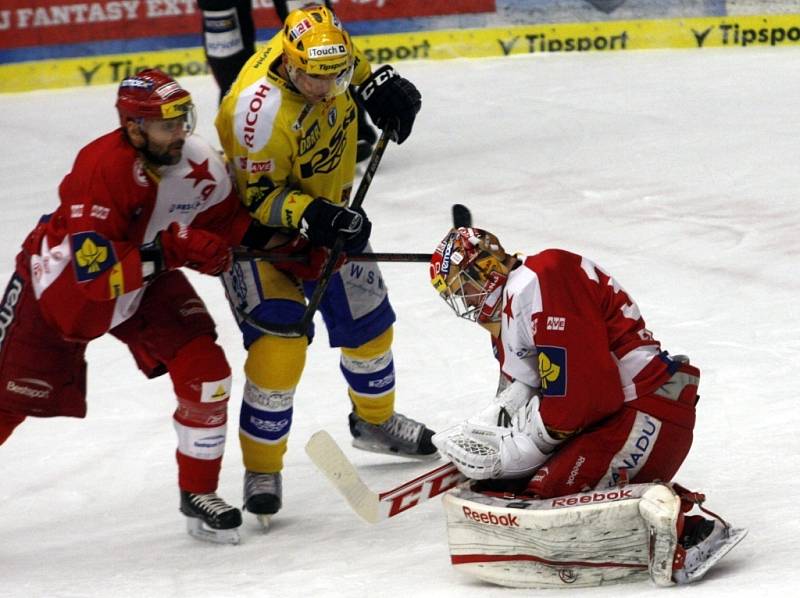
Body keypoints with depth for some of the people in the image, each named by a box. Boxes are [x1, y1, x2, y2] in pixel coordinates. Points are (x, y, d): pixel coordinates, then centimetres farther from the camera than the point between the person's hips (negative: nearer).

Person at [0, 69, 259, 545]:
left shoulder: (202, 164, -17)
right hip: (59, 284, -5)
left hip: (146, 282, 5)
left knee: (206, 375, -11)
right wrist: (170, 250, -39)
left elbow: (232, 226, -1)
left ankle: (199, 494, 7)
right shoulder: (103, 169, -35)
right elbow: (94, 273, -38)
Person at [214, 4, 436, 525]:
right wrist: (317, 218, -40)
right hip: (257, 225, -8)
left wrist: (378, 83, -3)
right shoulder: (259, 109, -37)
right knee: (280, 344, -19)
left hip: (325, 212, 8)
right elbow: (260, 196, -29)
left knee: (367, 320, 17)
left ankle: (375, 421, 44)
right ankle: (262, 471, -4)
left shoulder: (327, 51, -17)